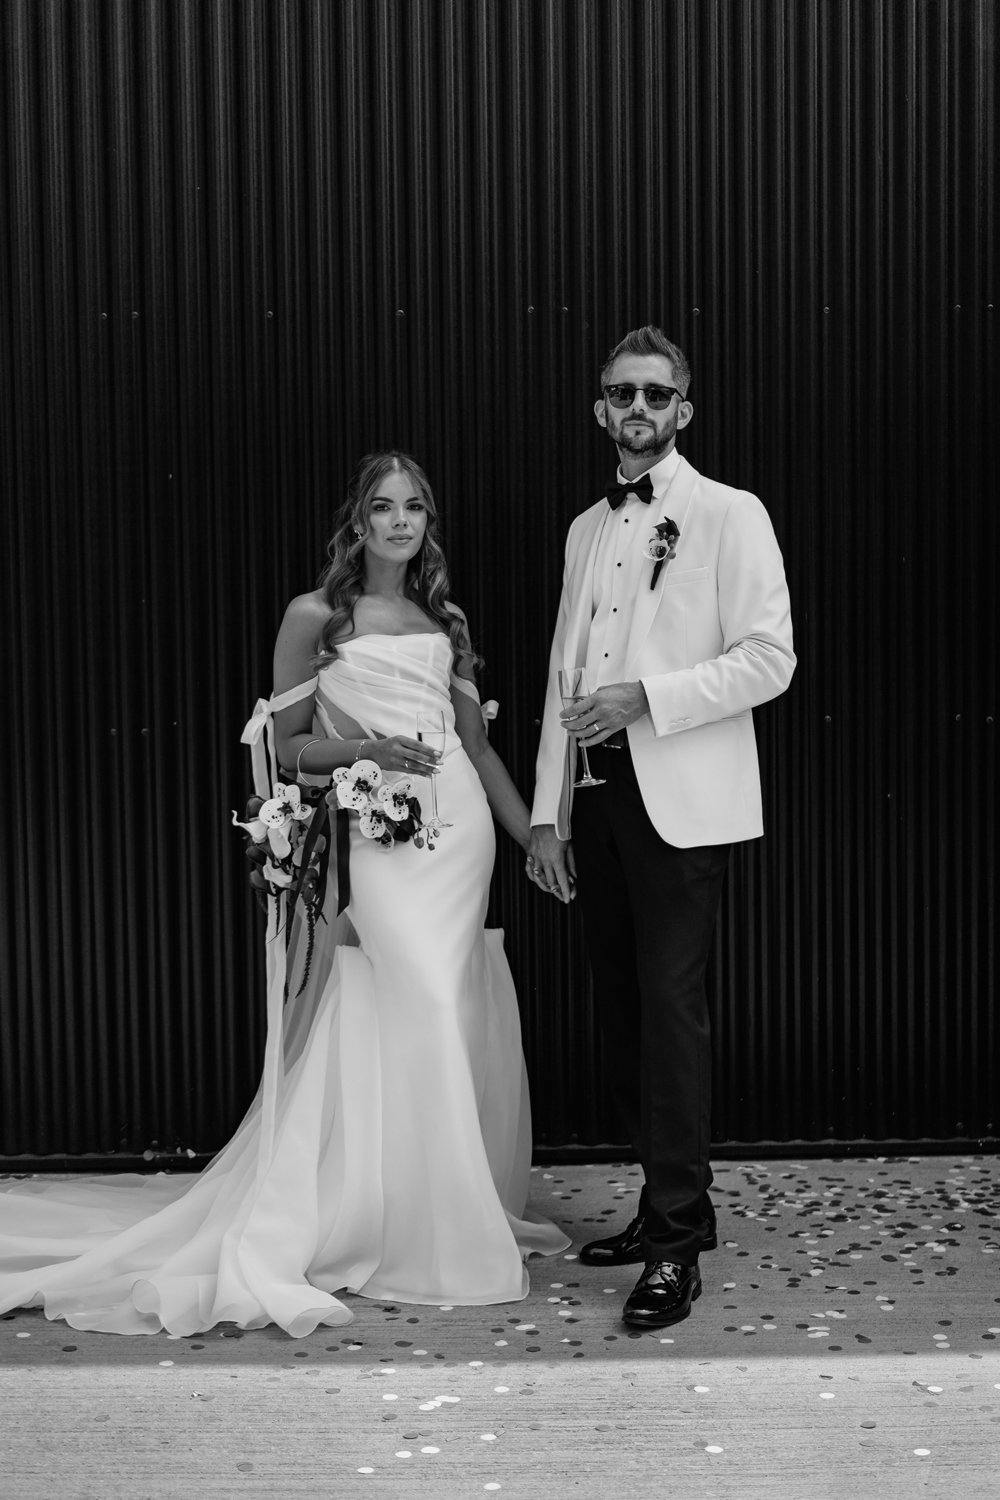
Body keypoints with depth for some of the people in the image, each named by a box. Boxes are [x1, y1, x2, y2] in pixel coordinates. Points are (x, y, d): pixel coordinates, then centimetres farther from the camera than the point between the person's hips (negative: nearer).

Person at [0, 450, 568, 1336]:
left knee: (465, 1022, 6)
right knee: (426, 1013, -10)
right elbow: (286, 746, 2)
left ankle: (472, 1213, 21)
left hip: (464, 831, 5)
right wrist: (367, 747, -13)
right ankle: (436, 1238, 3)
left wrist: (534, 834, 12)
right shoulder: (315, 619, 0)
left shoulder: (444, 620, 14)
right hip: (384, 836, -5)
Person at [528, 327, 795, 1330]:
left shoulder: (729, 515, 0)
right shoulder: (586, 530, 17)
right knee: (621, 1012, 9)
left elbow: (769, 659, -8)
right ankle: (673, 1203, 23)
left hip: (682, 802, -6)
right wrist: (547, 812, 11)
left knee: (669, 1007, -8)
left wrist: (646, 697, -17)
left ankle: (675, 1245, -1)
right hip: (597, 798, 6)